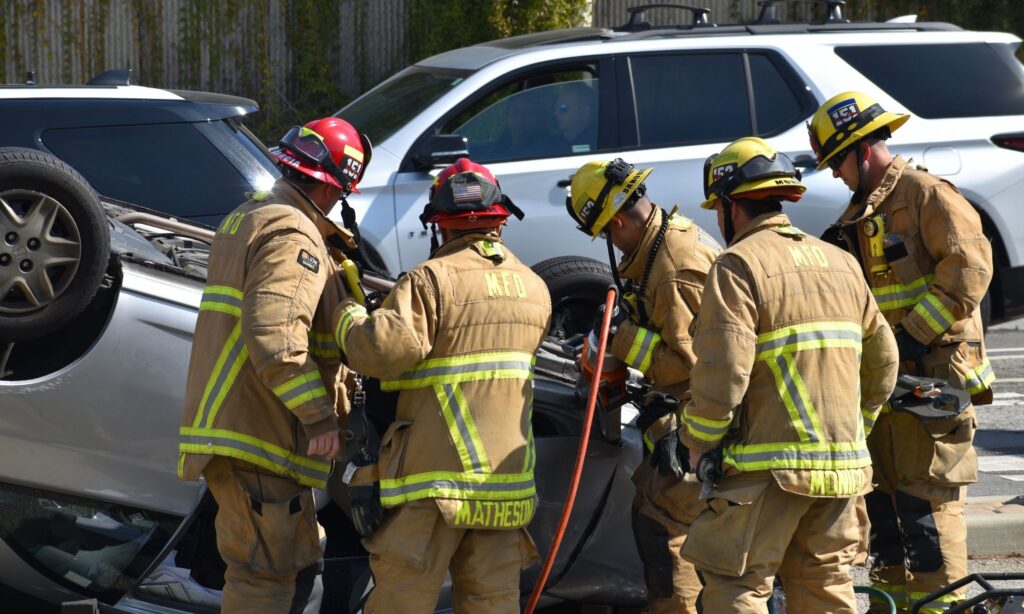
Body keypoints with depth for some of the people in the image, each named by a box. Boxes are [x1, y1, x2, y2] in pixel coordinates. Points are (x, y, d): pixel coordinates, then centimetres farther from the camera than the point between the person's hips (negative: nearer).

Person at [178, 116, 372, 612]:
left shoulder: (244, 221, 19)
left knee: (298, 567, 18)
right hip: (257, 439, -10)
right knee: (264, 573, -6)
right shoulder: (293, 237, -15)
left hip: (229, 431, 10)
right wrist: (320, 416, -22)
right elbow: (275, 337, -27)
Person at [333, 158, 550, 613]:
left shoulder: (432, 279, -12)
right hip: (507, 482, 6)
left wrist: (348, 315, -4)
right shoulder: (534, 289, 10)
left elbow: (384, 349, -24)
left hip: (438, 477, -6)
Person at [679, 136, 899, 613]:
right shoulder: (842, 264, 15)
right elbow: (882, 362, 17)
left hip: (770, 466, -7)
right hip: (841, 464, 7)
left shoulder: (739, 265, -8)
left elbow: (721, 373, -16)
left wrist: (698, 443, -3)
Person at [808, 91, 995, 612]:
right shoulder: (859, 213, 19)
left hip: (933, 370, -9)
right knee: (882, 494, 12)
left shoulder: (928, 195, -9)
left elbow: (969, 268, -18)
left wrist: (913, 335, -20)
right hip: (882, 375, 9)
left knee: (928, 497, -9)